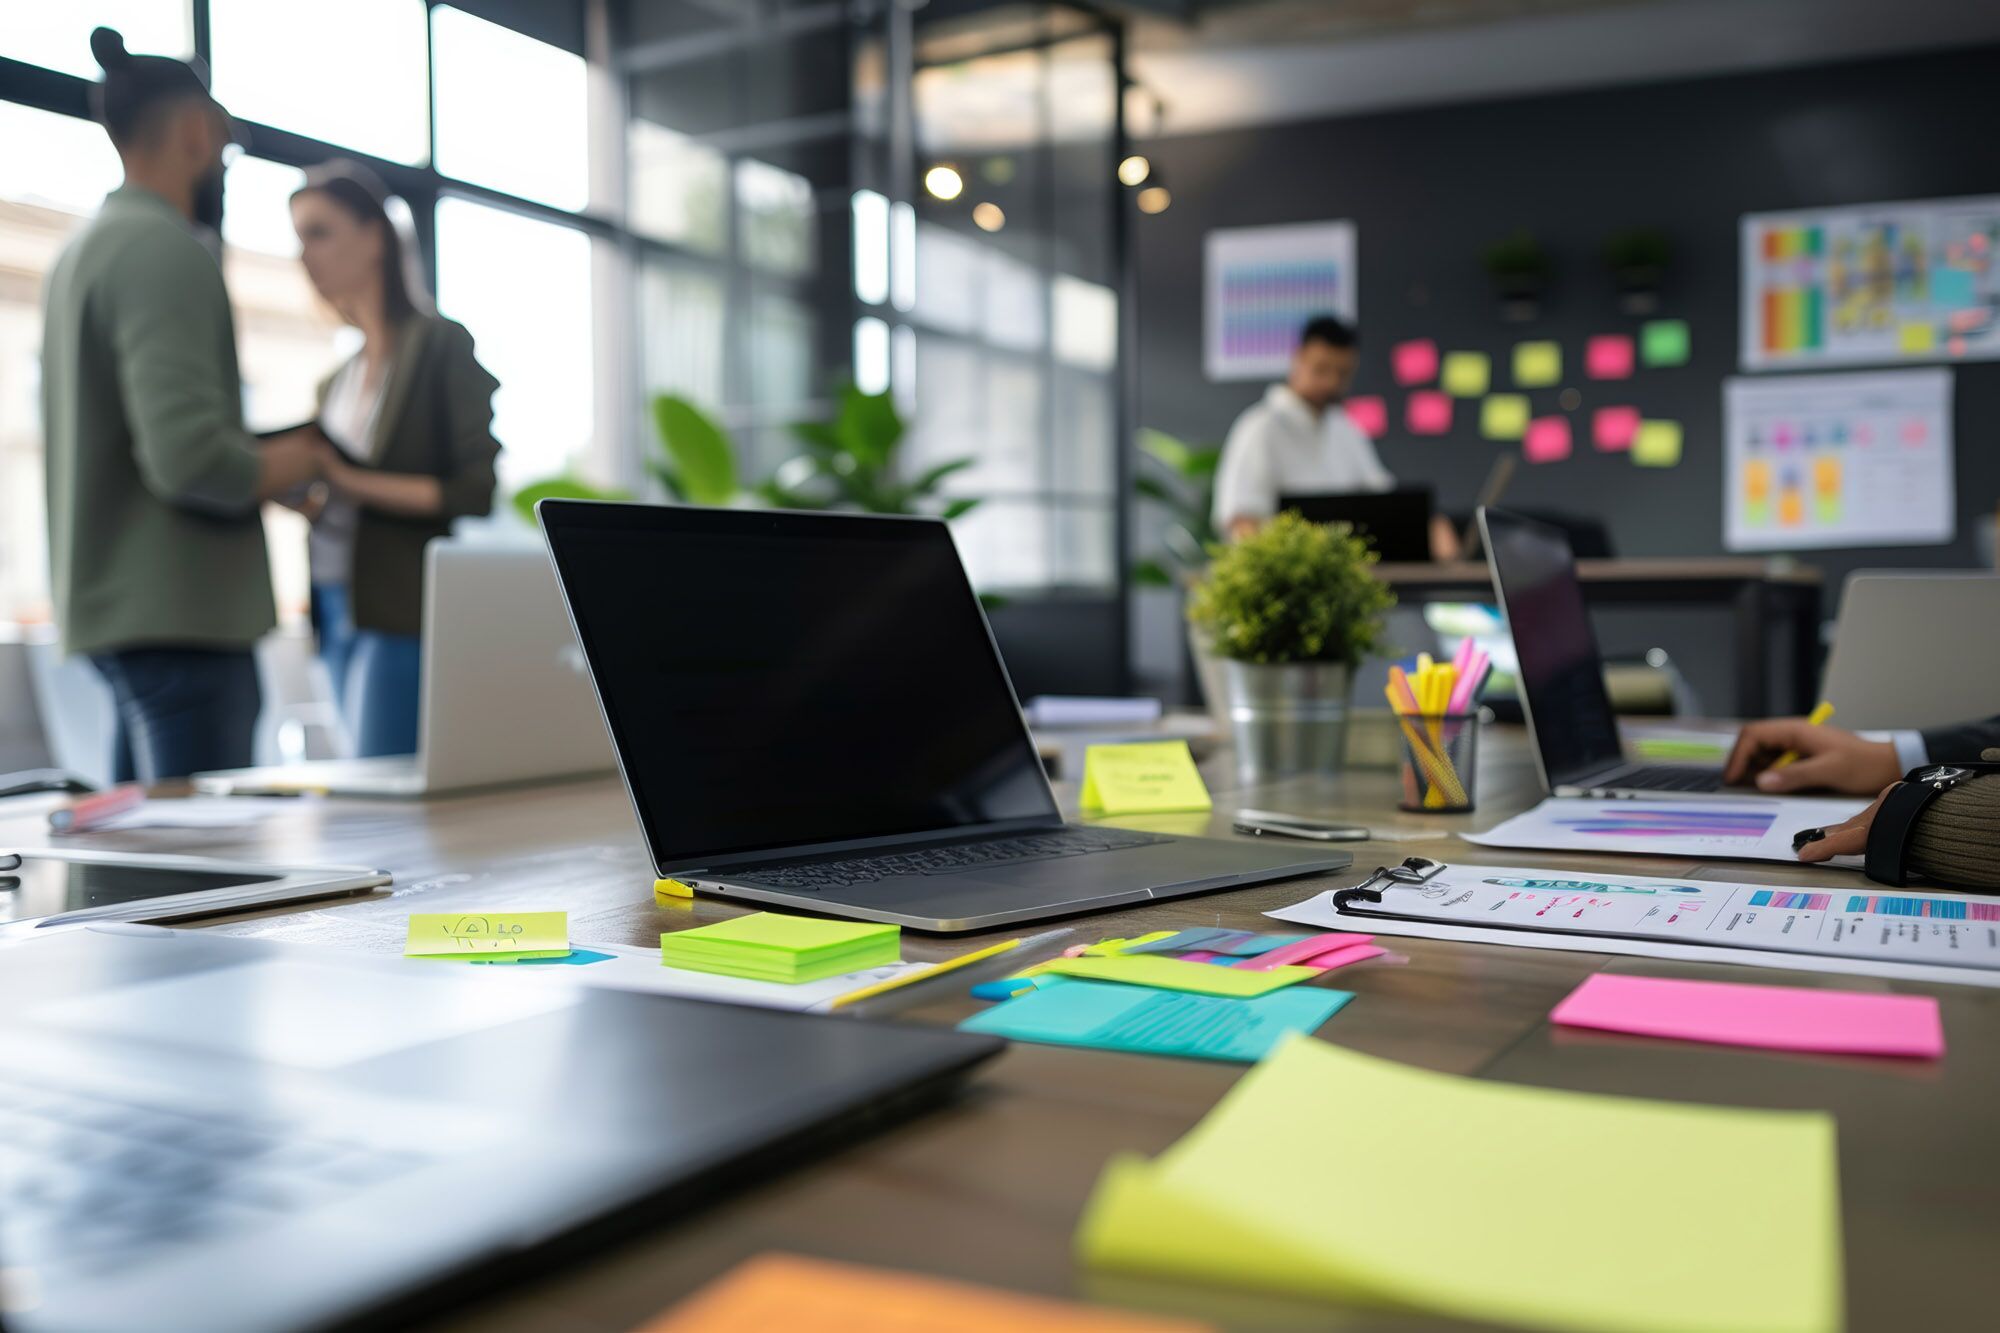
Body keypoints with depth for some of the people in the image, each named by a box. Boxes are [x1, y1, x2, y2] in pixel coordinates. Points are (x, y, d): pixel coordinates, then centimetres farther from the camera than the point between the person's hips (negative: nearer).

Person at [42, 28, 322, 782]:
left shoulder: (86, 248, 16)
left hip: (114, 602, 10)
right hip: (177, 613, -10)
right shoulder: (163, 248, -14)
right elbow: (188, 458, -25)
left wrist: (253, 458, 13)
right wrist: (284, 467, -6)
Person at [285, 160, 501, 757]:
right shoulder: (338, 381, 19)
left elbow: (479, 492, -11)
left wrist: (354, 483, -20)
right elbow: (338, 511, 18)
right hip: (340, 617, 7)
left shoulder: (441, 346, -2)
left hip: (407, 615, -7)